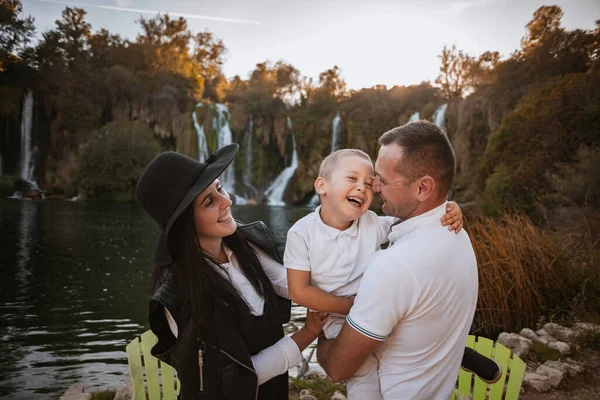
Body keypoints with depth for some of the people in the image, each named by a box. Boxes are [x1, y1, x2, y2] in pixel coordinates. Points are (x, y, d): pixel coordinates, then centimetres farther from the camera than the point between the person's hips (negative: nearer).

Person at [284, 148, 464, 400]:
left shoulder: (372, 224, -9)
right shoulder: (302, 233, -16)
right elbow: (299, 292, -16)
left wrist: (447, 210, -29)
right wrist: (352, 306, -20)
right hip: (340, 320, -3)